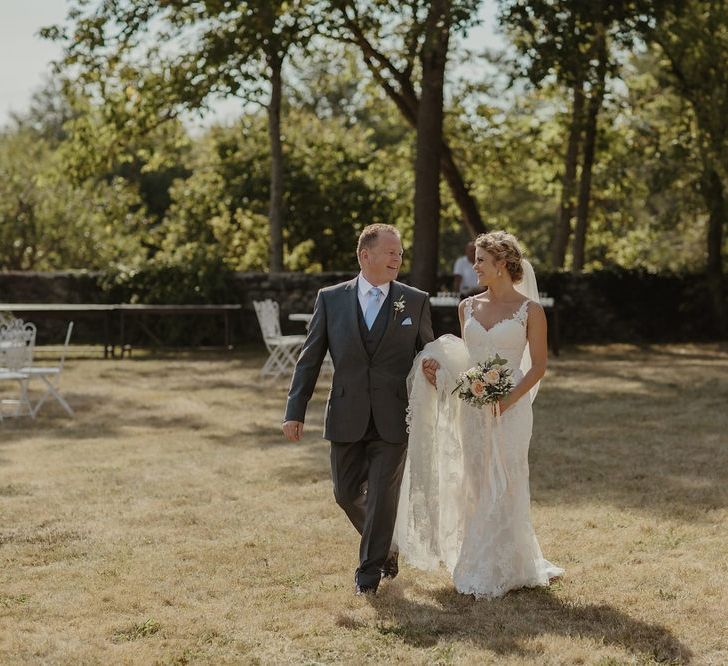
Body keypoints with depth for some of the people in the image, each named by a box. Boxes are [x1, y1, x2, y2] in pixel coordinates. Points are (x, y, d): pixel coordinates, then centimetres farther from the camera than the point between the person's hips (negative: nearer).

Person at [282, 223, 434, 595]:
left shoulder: (416, 302, 1)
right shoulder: (331, 299, 2)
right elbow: (309, 359, 3)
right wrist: (295, 412, -2)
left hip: (393, 420, -1)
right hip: (347, 419, 2)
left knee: (382, 496, 0)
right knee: (347, 493, 10)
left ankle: (369, 571, 15)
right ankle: (384, 546, 37)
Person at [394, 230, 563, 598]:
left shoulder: (529, 310, -5)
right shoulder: (468, 307, 10)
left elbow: (539, 365, -5)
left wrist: (508, 399, -17)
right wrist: (441, 367, -1)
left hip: (509, 409, -5)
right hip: (470, 408, 5)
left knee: (502, 487, -3)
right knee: (474, 486, 8)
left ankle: (497, 572, 7)